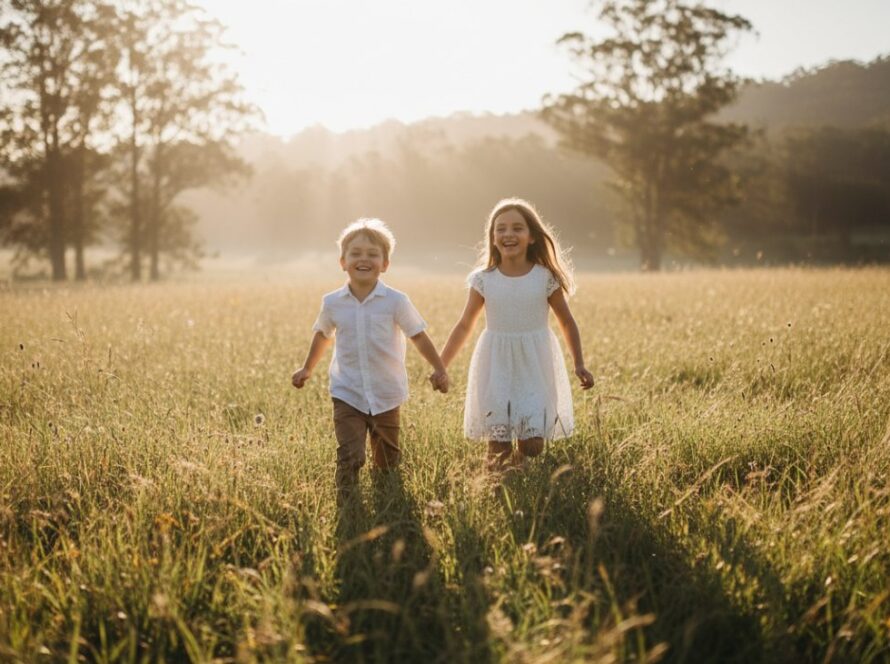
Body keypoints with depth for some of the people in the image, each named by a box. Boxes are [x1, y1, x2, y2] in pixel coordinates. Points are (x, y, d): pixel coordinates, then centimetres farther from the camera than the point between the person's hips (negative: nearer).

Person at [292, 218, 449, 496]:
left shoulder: (395, 301, -10)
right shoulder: (332, 303, -3)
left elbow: (418, 336, -1)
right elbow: (322, 335, 16)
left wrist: (439, 369, -5)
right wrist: (307, 369, 23)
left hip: (386, 395, 0)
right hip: (347, 394, 0)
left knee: (387, 462, 15)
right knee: (349, 457, -16)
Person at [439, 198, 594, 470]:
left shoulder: (545, 277, -4)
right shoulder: (484, 279, -2)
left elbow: (567, 322, 8)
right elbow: (464, 326, 6)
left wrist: (579, 364, 4)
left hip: (535, 365, 0)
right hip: (496, 365, 0)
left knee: (532, 445, -6)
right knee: (498, 446, -3)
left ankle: (519, 461, 25)